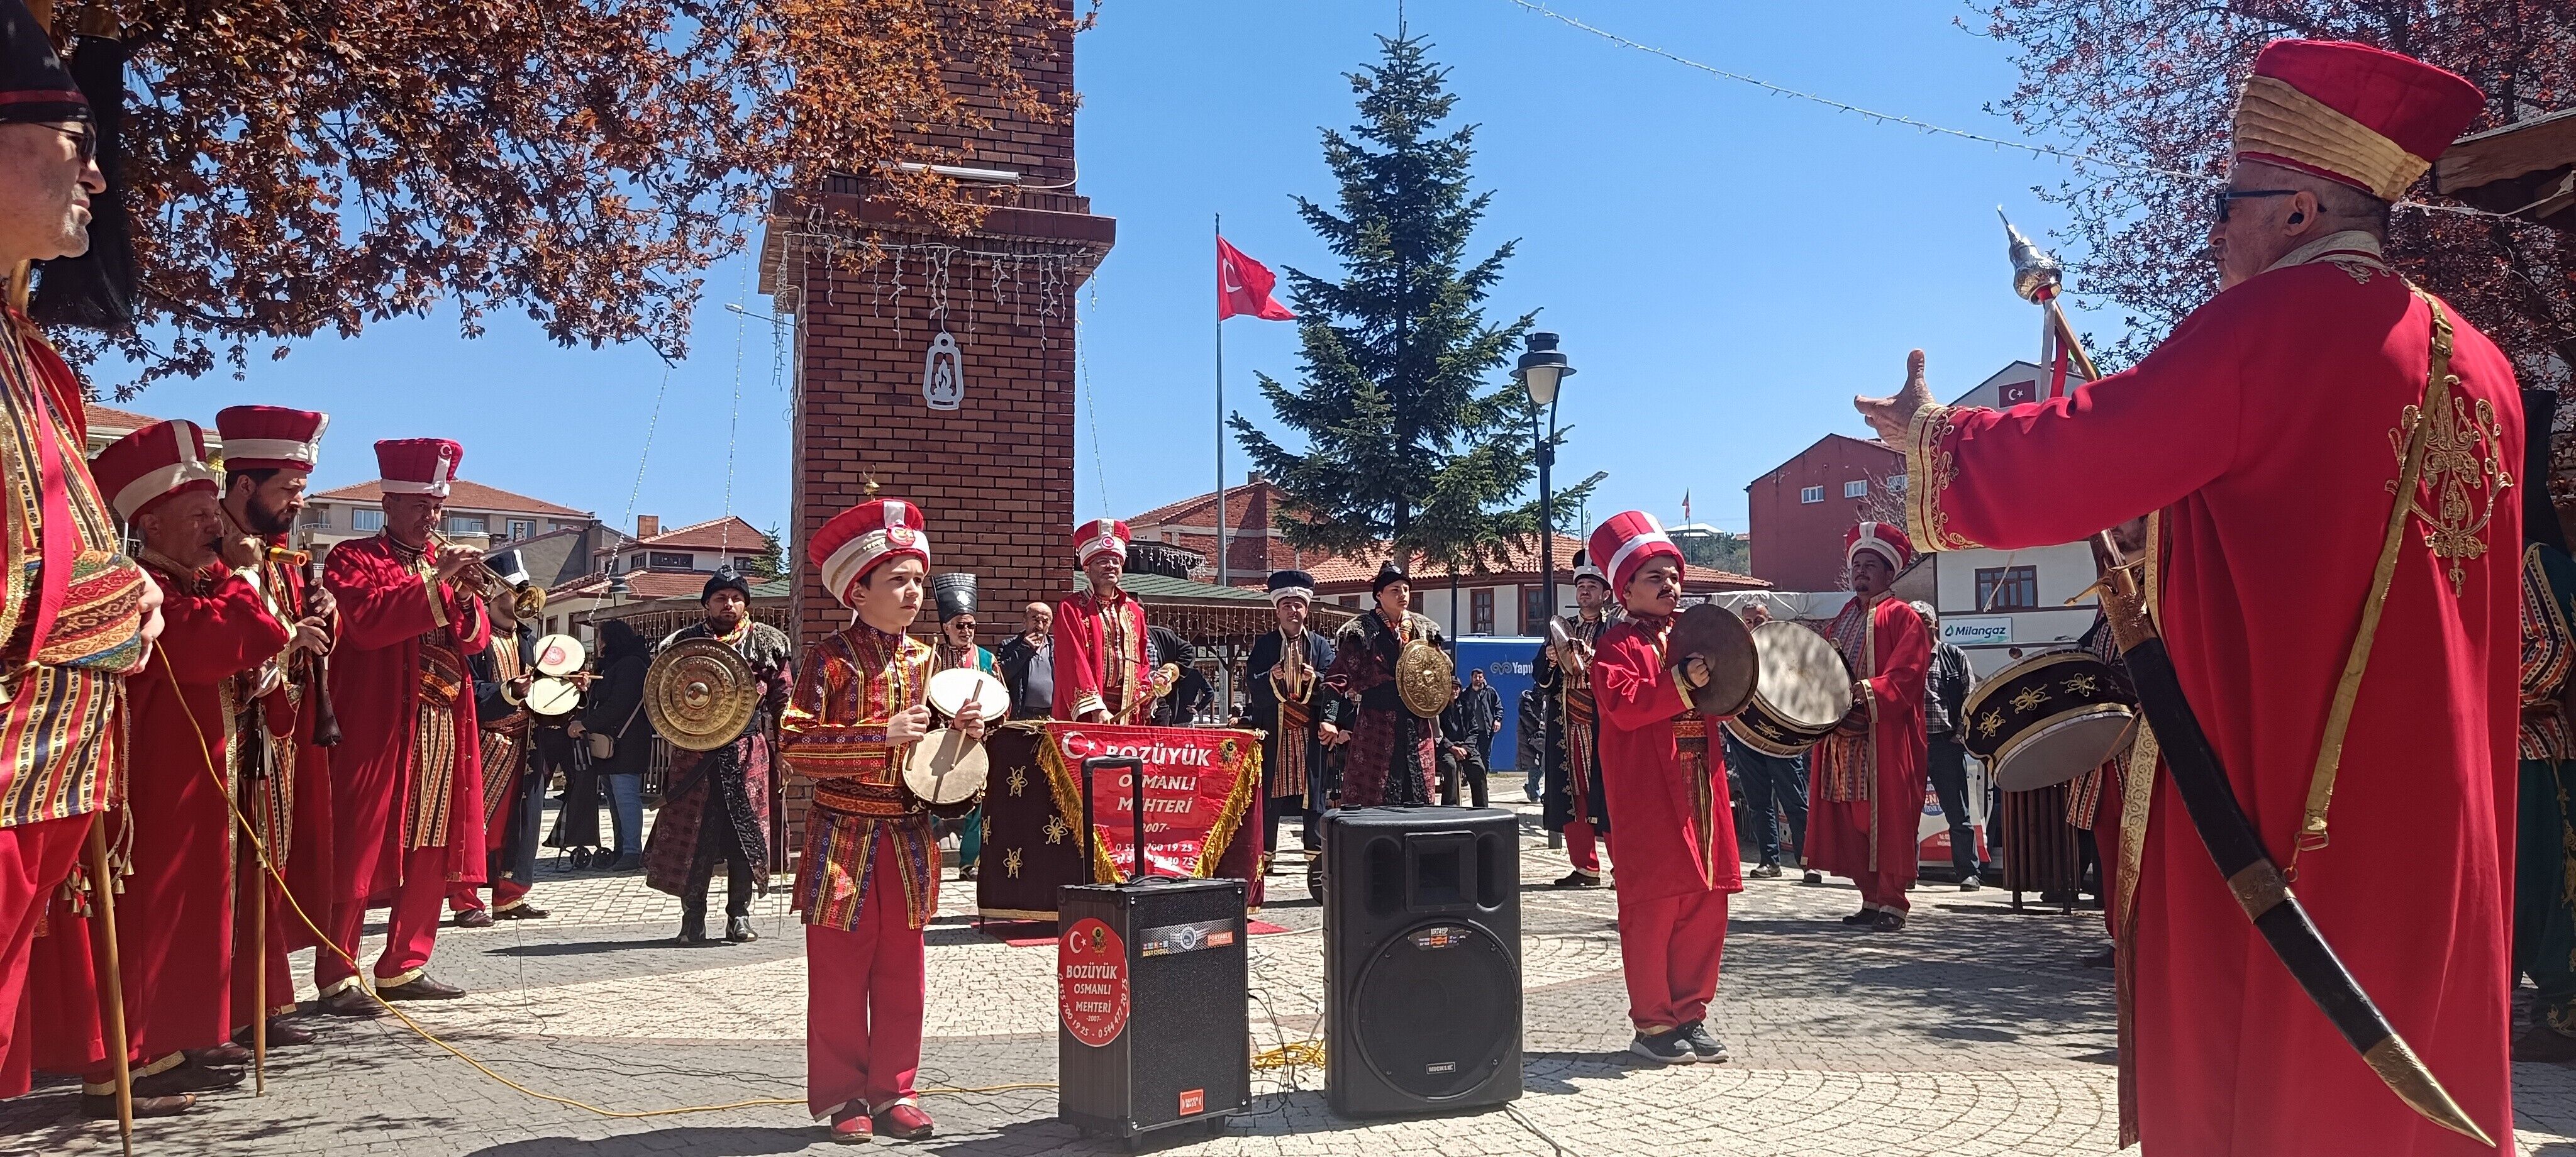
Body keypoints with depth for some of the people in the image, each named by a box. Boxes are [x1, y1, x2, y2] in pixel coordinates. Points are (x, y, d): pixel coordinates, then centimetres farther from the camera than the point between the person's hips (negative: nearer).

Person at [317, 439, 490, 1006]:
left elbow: (476, 640, 12)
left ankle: (404, 966, 17)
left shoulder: (446, 561, 20)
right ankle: (337, 976, 2)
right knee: (359, 851, -4)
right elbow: (367, 623, -18)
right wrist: (437, 580, -21)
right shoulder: (354, 558, 0)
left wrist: (467, 595, -7)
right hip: (376, 730, -6)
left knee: (433, 854, 8)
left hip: (445, 732, 6)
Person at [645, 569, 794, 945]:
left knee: (746, 834, 3)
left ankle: (739, 916, 13)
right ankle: (693, 917, 12)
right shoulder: (683, 642, 6)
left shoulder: (768, 643, 5)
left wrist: (783, 753, -1)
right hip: (696, 755, 0)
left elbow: (783, 702, 4)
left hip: (750, 753, 0)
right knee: (693, 836, 1)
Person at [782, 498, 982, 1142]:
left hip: (910, 840, 5)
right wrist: (882, 735, -22)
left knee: (902, 977, 10)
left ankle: (893, 1093, 21)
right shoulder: (832, 657, -8)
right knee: (839, 980, 4)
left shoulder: (924, 660, 8)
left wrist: (964, 734, -5)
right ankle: (842, 1096, 17)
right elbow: (795, 749, -16)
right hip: (844, 840, -4)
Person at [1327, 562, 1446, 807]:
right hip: (1376, 727, -5)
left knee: (1419, 800, 6)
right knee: (1372, 800, -5)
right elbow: (1338, 677, -8)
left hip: (1417, 728, 5)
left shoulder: (1424, 629, 12)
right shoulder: (1360, 631, -3)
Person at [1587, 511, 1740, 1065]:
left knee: (1706, 904, 9)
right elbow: (1623, 705, -19)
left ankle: (1690, 1013, 20)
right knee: (1655, 906, -3)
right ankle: (1653, 1024, 7)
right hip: (1648, 796, -7)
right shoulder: (1618, 644, -4)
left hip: (1700, 790, 7)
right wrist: (1681, 682, -27)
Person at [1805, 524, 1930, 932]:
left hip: (1887, 740, -6)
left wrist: (1864, 691, -25)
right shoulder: (1842, 620, 20)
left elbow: (1904, 677, -12)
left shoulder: (1902, 617, -1)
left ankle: (1892, 902, 0)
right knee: (1850, 822, 6)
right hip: (1843, 739, 6)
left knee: (1888, 819, -5)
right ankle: (1871, 899, 14)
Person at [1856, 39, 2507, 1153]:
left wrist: (1931, 435, 5)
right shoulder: (2479, 364, 11)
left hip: (2283, 801, -7)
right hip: (2441, 814, 8)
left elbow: (2061, 466, -13)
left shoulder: (2270, 322, -12)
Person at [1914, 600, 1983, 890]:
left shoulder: (1955, 656, 7)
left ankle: (1968, 873, 6)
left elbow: (1970, 696, 4)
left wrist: (1961, 731, -7)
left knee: (1958, 813, 1)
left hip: (1947, 744, -1)